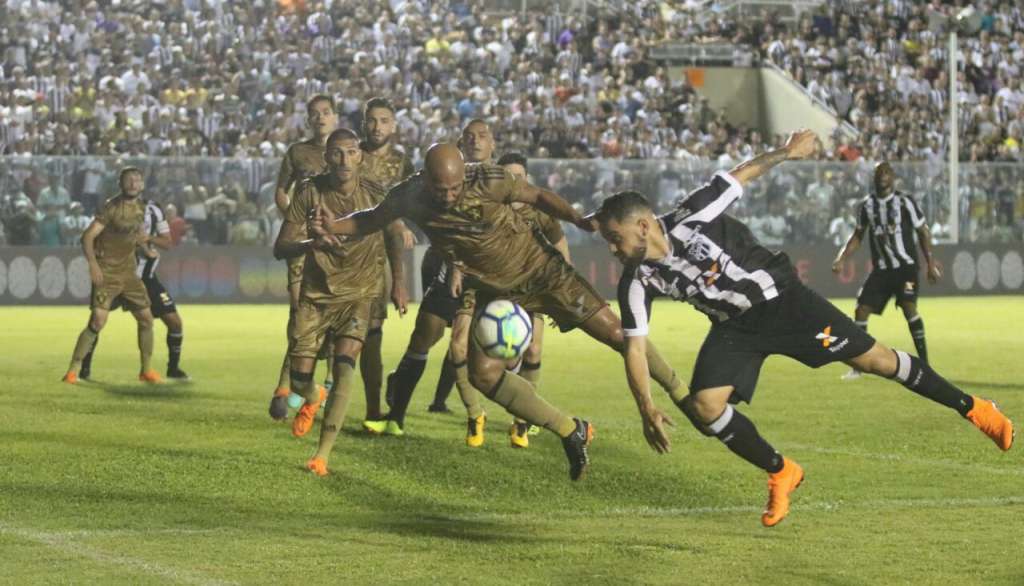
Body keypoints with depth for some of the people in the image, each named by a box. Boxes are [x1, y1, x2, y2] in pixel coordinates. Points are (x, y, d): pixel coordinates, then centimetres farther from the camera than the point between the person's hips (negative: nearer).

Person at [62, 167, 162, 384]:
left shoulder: (141, 207, 8)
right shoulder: (112, 207, -14)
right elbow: (88, 236, -21)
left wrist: (144, 239, 8)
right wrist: (92, 263, -34)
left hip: (129, 272, 7)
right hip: (107, 272, -7)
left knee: (146, 319, 7)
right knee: (98, 321, -17)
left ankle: (146, 370, 22)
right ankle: (73, 370, -10)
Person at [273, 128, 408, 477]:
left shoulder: (374, 195, -9)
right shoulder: (309, 192, -11)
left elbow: (394, 235, 10)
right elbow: (280, 248, -13)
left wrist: (398, 283, 6)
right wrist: (311, 243, -33)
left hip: (359, 292, -1)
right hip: (316, 293, 1)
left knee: (344, 365, -22)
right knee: (299, 378, -3)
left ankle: (323, 455, -19)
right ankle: (312, 400, 38)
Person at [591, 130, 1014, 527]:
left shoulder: (690, 218, -25)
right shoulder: (638, 283, -13)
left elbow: (740, 176, -10)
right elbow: (635, 347, -10)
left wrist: (785, 152, -2)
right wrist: (646, 409, -22)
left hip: (780, 299, -4)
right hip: (736, 328, 4)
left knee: (872, 359, -2)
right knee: (703, 406, -15)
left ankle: (970, 407, 13)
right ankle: (781, 474, 7)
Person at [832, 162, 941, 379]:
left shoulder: (905, 202, -4)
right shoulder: (867, 205, 7)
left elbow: (923, 232, 0)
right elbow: (858, 235, 17)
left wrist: (930, 263, -4)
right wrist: (841, 258, 5)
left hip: (905, 265, -4)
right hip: (881, 269, 4)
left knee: (909, 307, -21)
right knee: (861, 309, -3)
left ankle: (924, 364, -15)